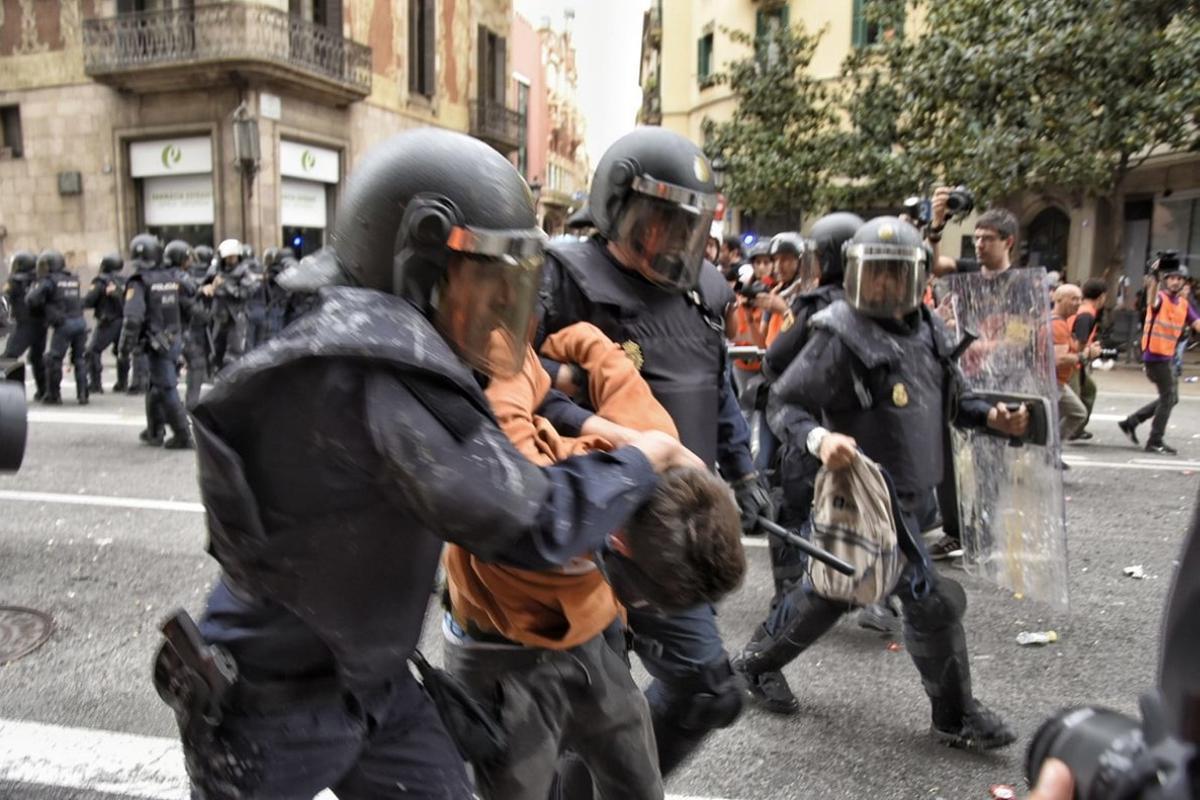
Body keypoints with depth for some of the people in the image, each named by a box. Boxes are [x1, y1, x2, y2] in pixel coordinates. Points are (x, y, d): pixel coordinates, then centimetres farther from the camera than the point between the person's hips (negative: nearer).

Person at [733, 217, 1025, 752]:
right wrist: (819, 438, -36)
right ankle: (956, 718, 23)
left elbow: (945, 400, 18)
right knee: (934, 601, -1)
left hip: (910, 492, 9)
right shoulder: (840, 338, -18)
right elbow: (785, 405, -18)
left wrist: (991, 416, 2)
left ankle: (757, 663, 39)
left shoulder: (926, 331, 6)